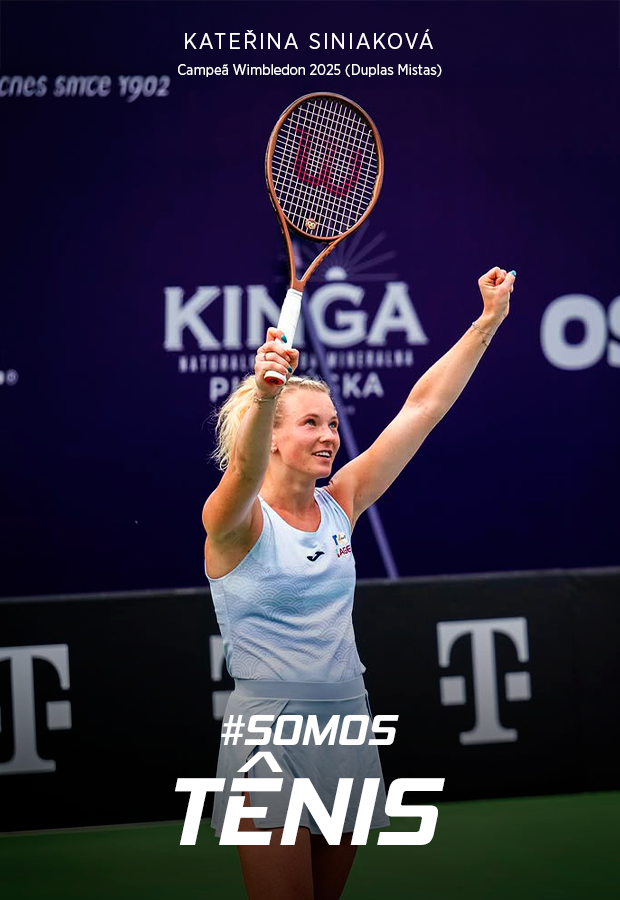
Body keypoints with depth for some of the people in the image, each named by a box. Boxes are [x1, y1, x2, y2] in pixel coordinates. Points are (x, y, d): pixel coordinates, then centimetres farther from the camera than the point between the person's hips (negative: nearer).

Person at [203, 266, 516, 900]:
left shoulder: (339, 503, 8)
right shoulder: (234, 521, -8)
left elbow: (422, 407, 6)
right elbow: (244, 473, -33)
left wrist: (487, 322, 2)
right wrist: (264, 392, -53)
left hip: (346, 726, 6)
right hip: (271, 731, -6)